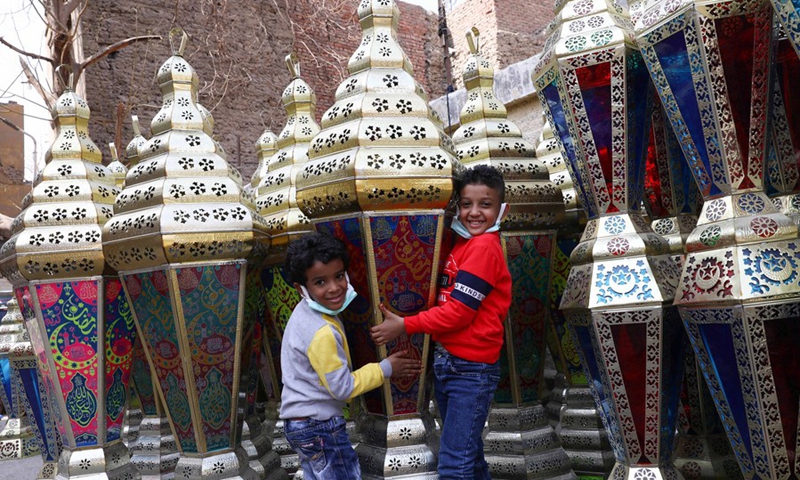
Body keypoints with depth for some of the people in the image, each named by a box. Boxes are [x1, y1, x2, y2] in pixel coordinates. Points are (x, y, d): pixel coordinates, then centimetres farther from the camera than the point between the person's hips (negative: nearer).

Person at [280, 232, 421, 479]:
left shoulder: (304, 312, 1)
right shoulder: (323, 333, -27)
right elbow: (343, 388, -19)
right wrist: (385, 369, -9)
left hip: (301, 422, 9)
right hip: (319, 427, -9)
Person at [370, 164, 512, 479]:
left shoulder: (484, 246, -16)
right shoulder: (461, 243, 10)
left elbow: (458, 311, -19)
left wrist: (404, 325, -14)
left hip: (472, 370, -9)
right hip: (446, 363, 9)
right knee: (468, 453, 21)